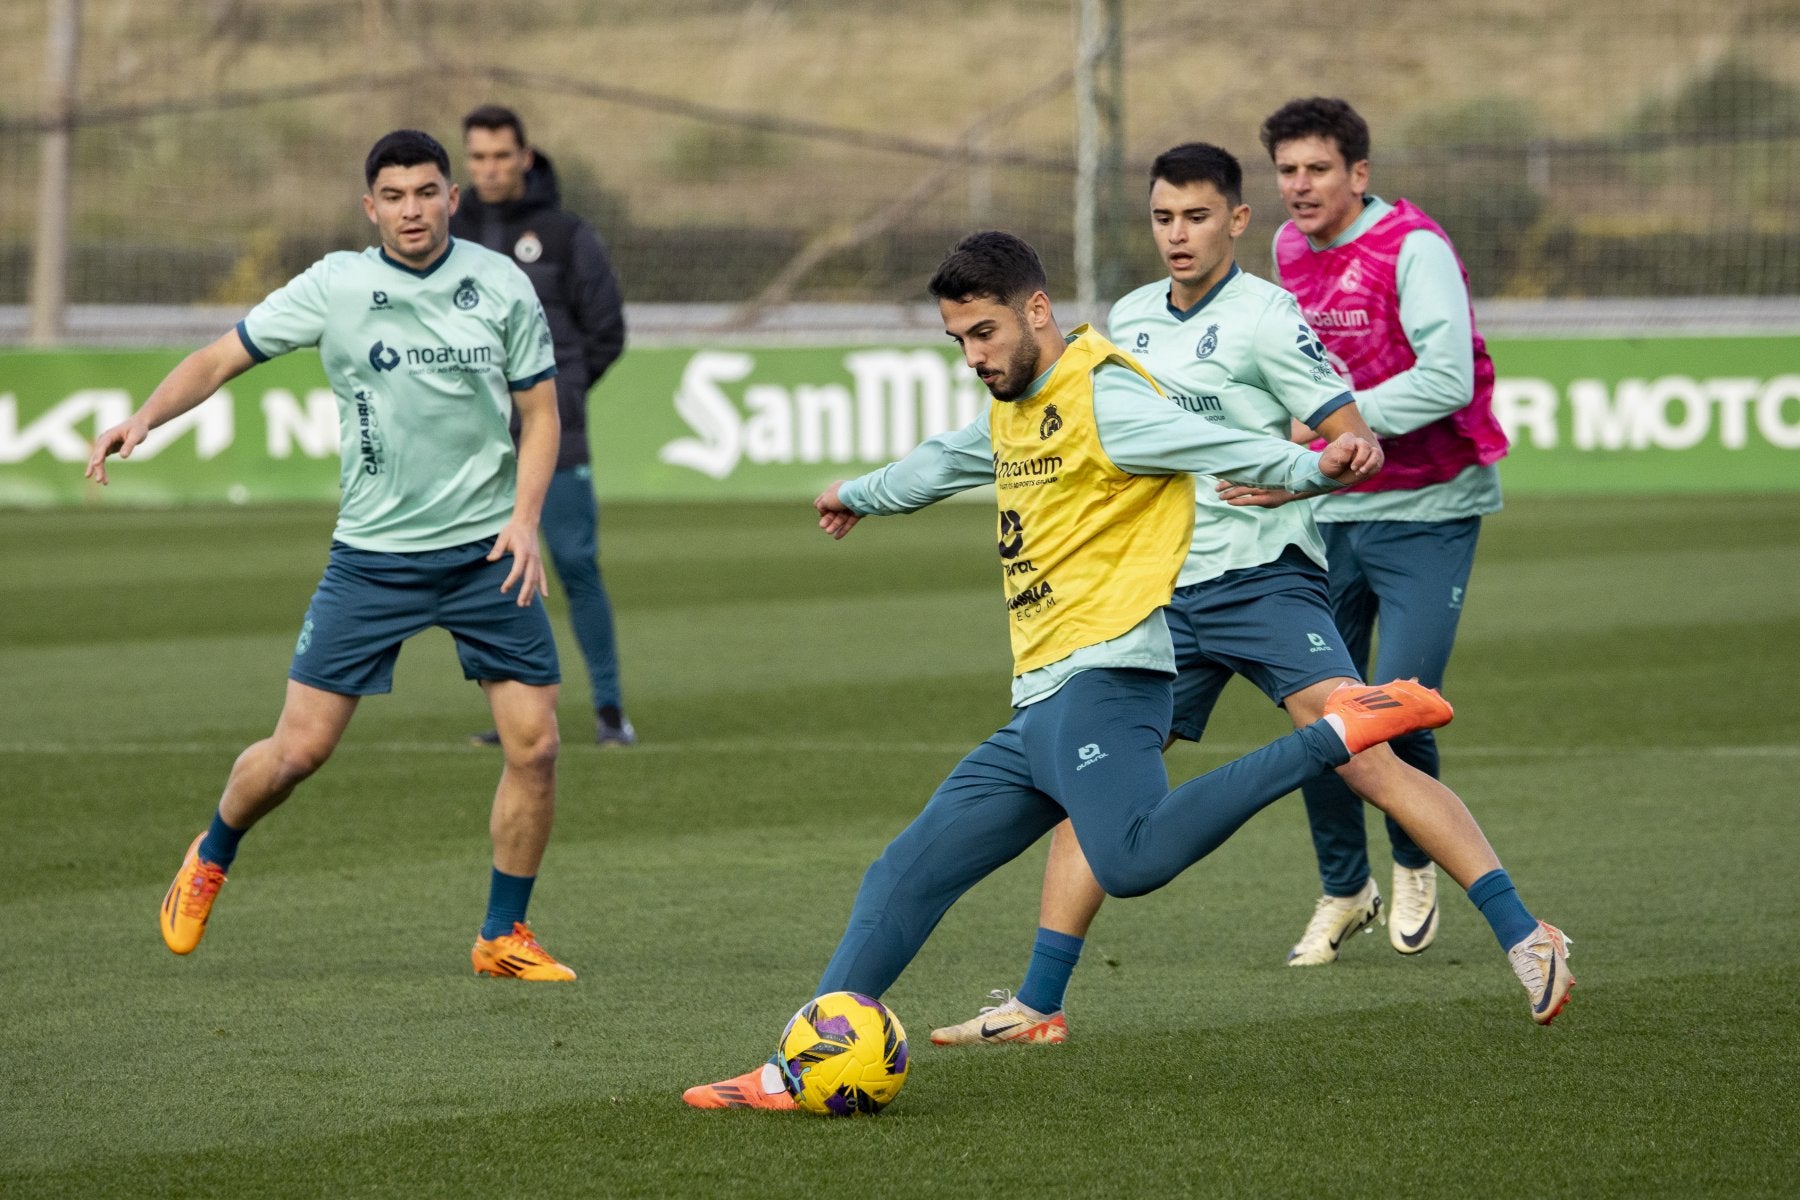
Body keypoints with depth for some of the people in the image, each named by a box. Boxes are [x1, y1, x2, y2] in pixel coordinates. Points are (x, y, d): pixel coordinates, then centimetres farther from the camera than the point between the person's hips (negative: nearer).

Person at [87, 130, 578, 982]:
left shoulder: (500, 285, -1)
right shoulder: (335, 287, -4)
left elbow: (539, 411, 7)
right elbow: (224, 357, 1)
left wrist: (524, 518, -7)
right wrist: (146, 417, -16)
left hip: (487, 551, 1)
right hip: (372, 552, -1)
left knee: (534, 744, -7)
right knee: (299, 749, -4)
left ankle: (503, 937, 10)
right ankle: (212, 857, 28)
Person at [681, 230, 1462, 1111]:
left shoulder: (1101, 399, -7)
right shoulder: (1011, 413, 22)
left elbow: (1217, 447, -21)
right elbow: (943, 462, 44)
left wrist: (1315, 468, -40)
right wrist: (861, 495, 63)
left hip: (1100, 681, -10)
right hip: (1039, 709, 10)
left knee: (1133, 860, -34)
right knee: (907, 875, 10)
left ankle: (1340, 734, -27)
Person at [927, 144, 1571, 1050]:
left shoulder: (1262, 318, -8)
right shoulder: (1128, 321, 13)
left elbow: (1355, 438, -11)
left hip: (1264, 578, -7)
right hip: (1162, 593, 7)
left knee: (1366, 763, -20)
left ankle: (1521, 936, -20)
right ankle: (1038, 1005, 9)